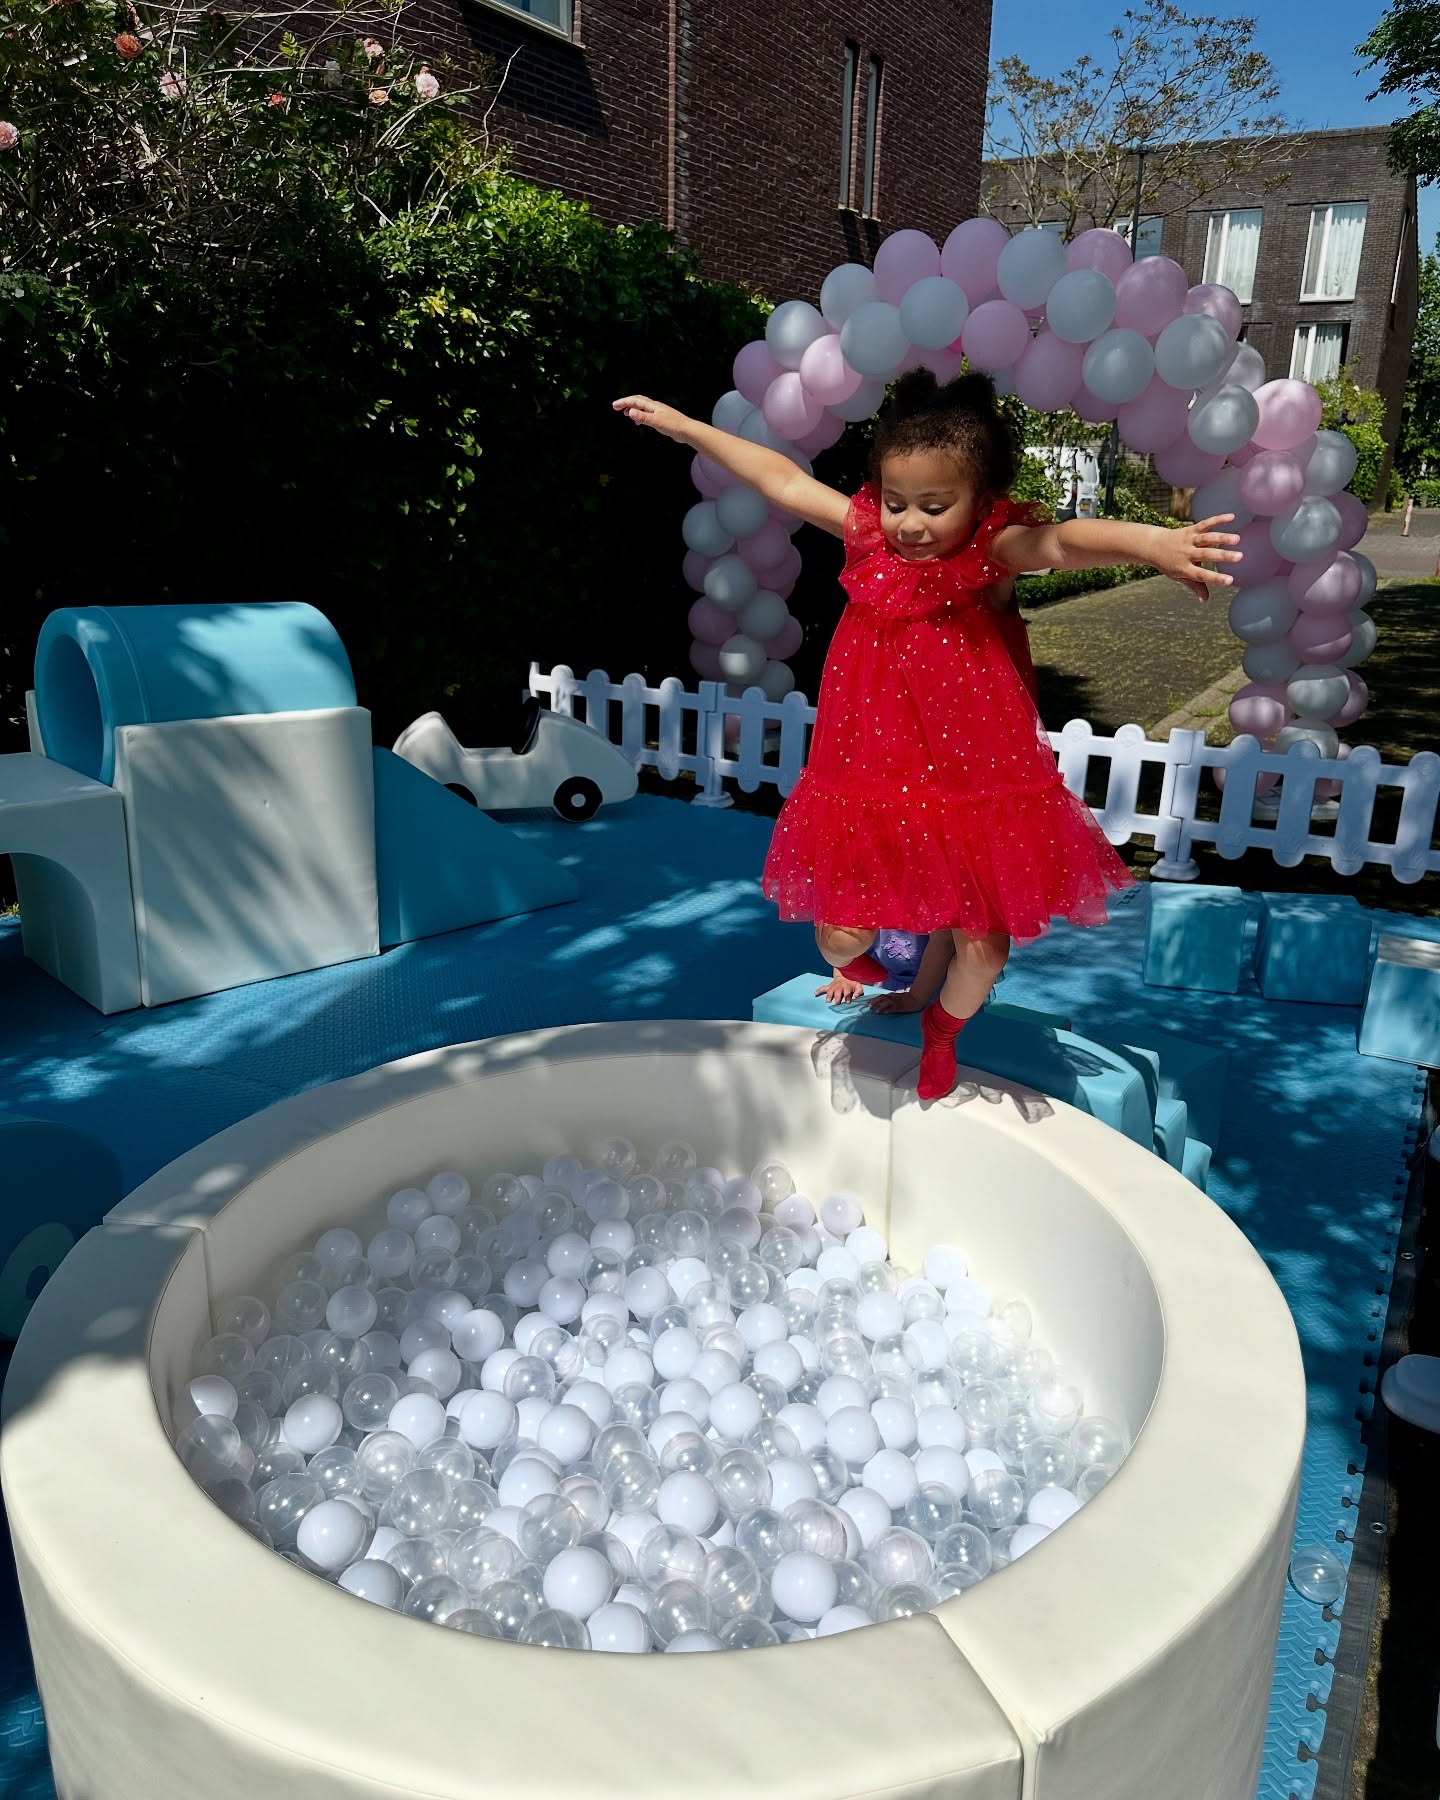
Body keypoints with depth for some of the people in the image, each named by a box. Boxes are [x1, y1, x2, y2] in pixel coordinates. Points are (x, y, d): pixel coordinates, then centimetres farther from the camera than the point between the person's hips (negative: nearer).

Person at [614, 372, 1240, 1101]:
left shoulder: (993, 547, -13)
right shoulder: (868, 532, -3)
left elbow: (1060, 541, -34)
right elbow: (782, 480, 6)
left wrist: (1149, 540, -56)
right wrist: (680, 424, 14)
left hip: (974, 783, -2)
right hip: (872, 776, 3)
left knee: (981, 942, 4)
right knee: (839, 933, 5)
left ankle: (944, 1025, 41)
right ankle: (857, 963, 46)